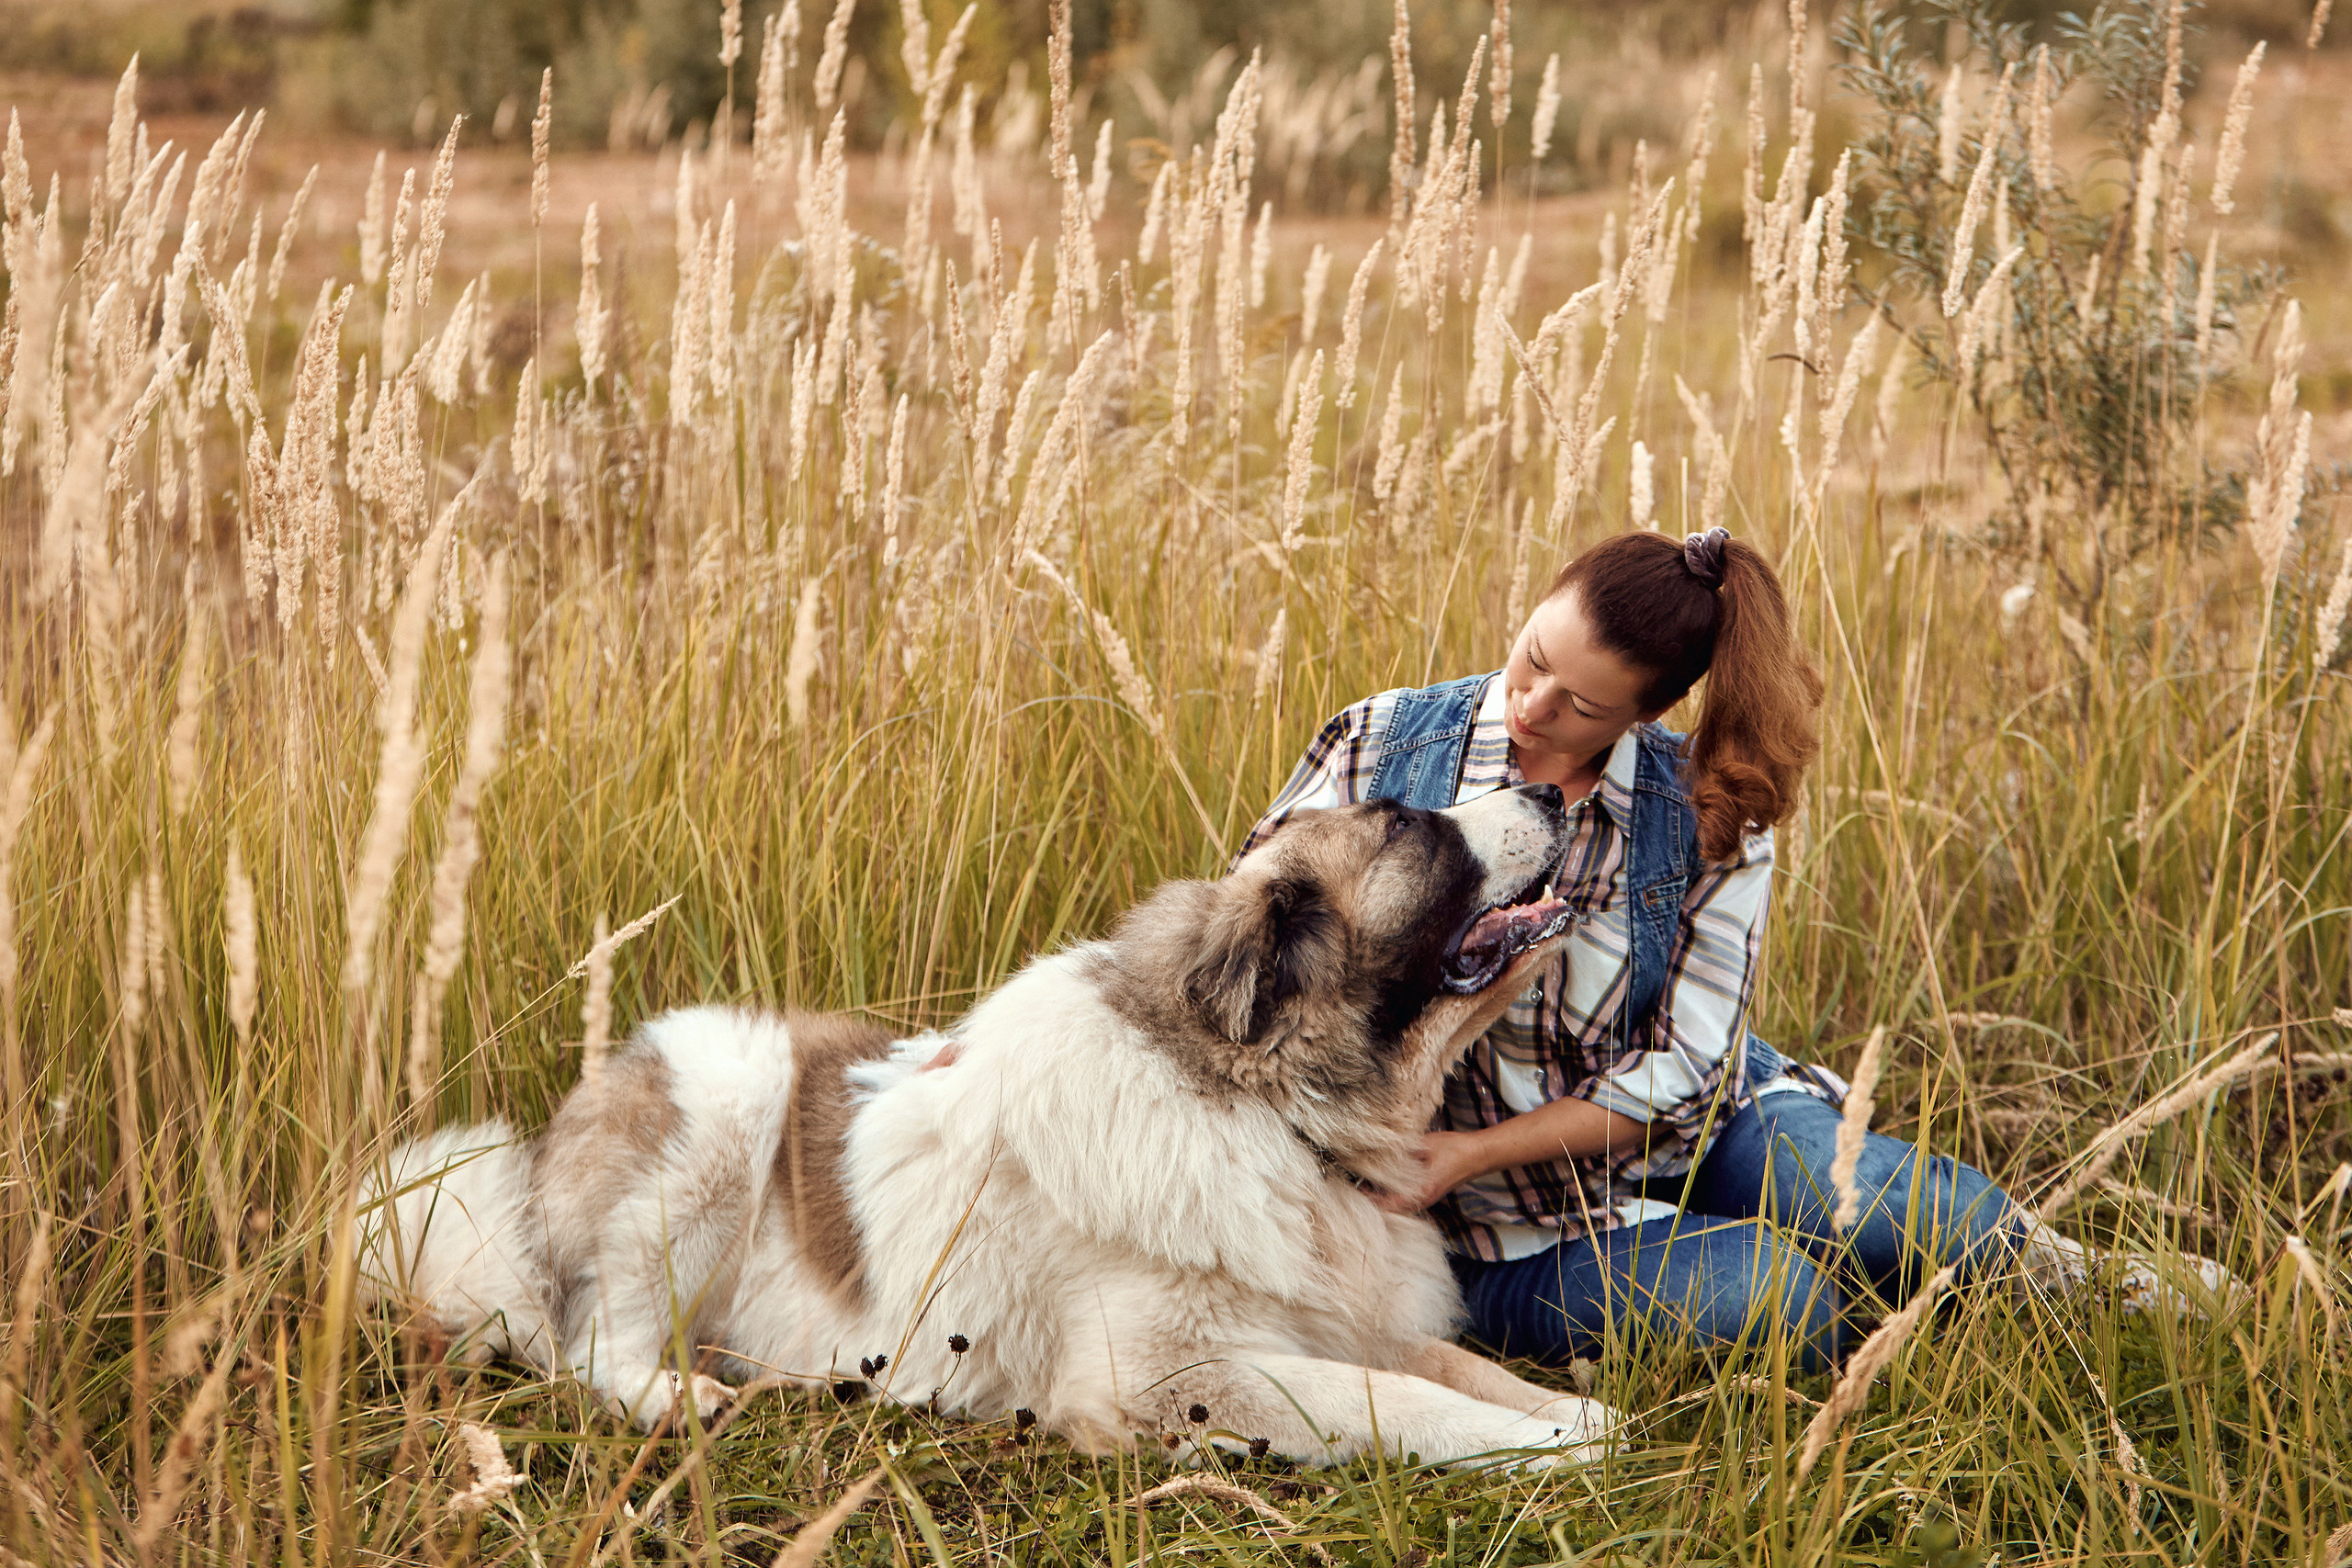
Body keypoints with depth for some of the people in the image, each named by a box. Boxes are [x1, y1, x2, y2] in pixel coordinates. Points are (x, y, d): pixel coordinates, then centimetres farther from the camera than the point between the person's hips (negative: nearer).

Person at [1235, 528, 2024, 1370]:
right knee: (1779, 1304, -30)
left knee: (1961, 1228, -24)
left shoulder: (1712, 812, -7)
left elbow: (1685, 1067, -9)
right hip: (1524, 1230, -2)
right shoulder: (1381, 747, -7)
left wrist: (1475, 1152, -18)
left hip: (1682, 1133, 2)